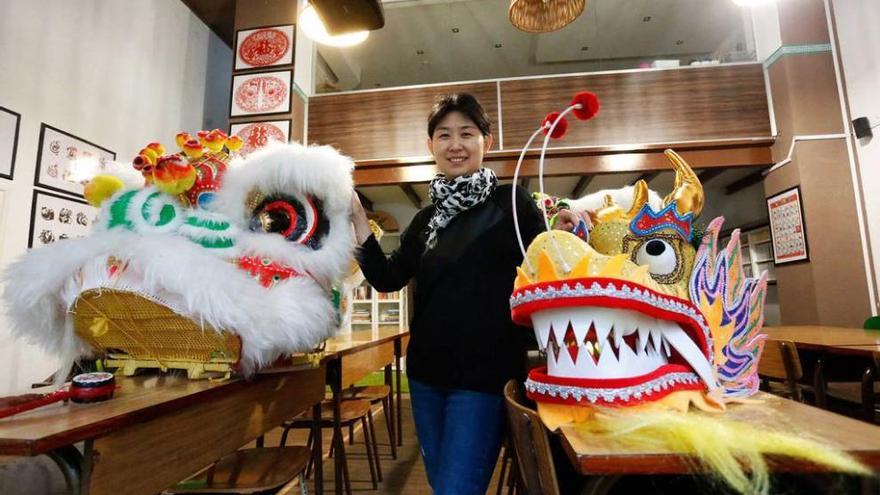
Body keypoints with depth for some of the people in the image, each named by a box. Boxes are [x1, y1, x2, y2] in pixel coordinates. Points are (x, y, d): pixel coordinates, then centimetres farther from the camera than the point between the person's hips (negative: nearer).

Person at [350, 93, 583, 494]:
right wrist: (356, 217, -2)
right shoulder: (426, 219, 9)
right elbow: (386, 279, 4)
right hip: (427, 372, 6)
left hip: (484, 374, -6)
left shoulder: (510, 202, -6)